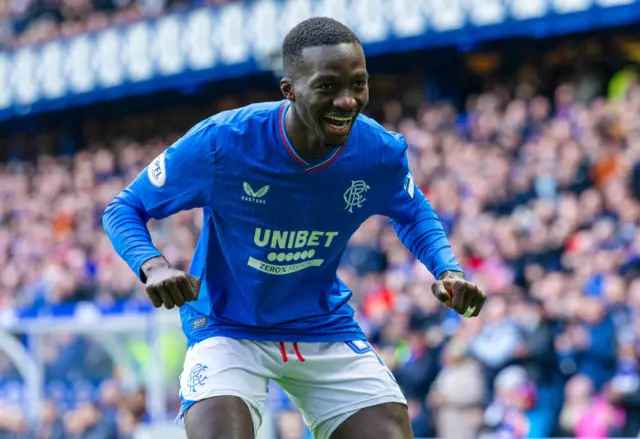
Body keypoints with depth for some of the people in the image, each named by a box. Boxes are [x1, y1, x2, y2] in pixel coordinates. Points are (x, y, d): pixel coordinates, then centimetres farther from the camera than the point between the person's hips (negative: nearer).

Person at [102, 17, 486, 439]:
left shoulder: (381, 153, -13)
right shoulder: (220, 143, -23)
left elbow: (414, 214, 11)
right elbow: (124, 209, -11)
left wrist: (448, 269, -10)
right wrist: (153, 265, -33)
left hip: (325, 327, 3)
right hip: (227, 330, -3)